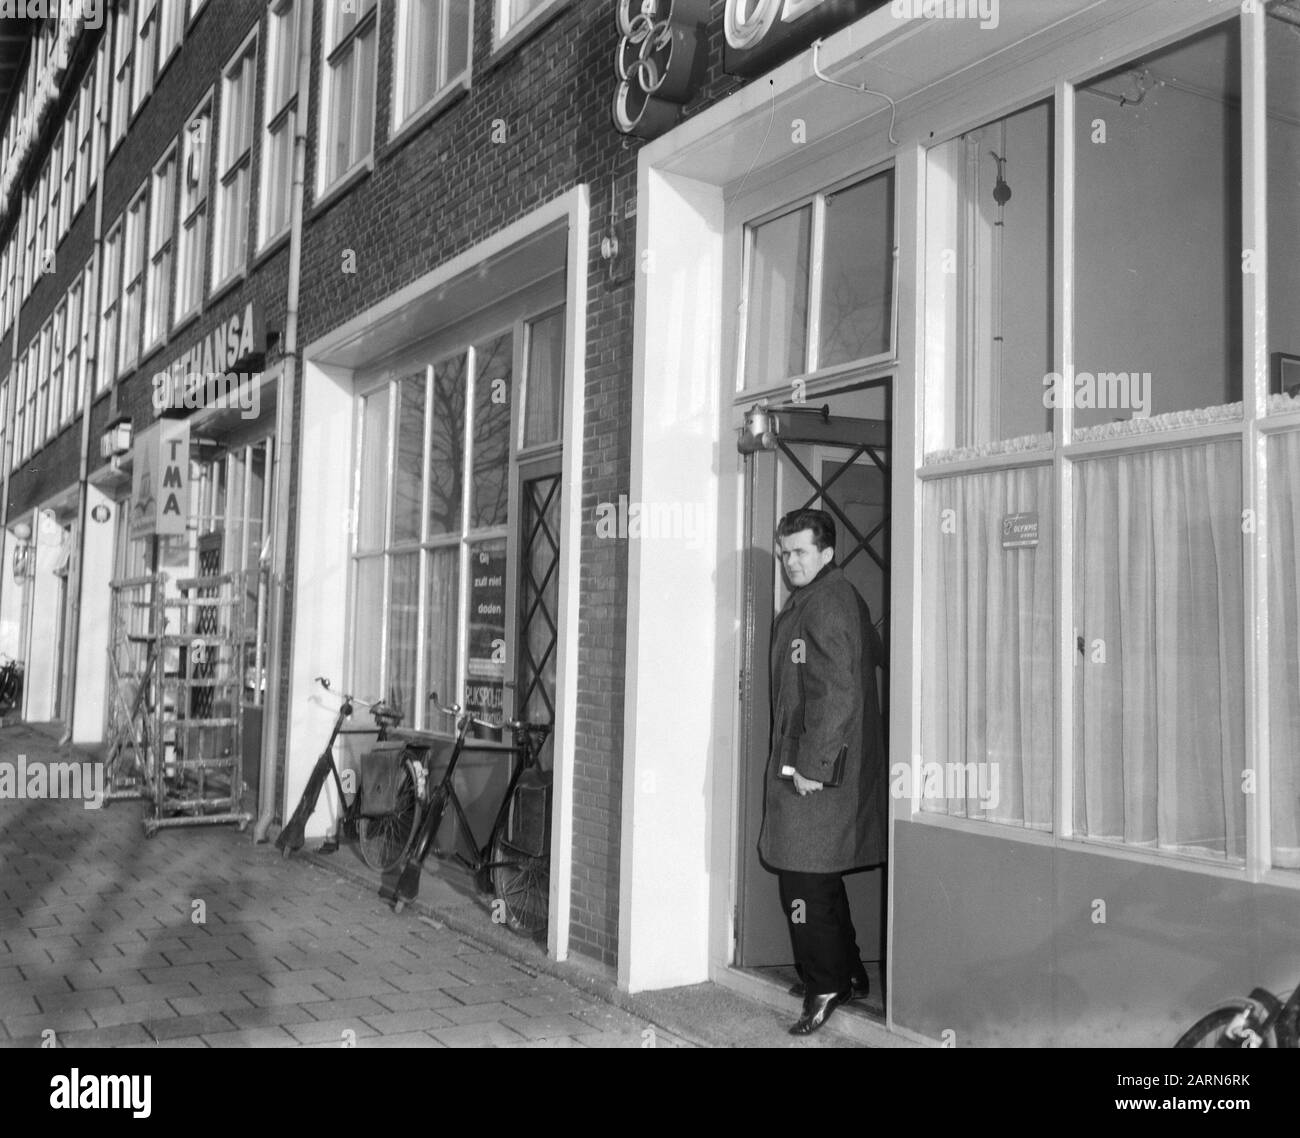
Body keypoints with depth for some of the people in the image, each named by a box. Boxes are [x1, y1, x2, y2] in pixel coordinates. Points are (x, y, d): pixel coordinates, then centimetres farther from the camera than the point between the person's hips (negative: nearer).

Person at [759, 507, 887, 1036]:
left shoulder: (826, 603, -16)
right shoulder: (836, 596, 15)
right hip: (808, 760, 11)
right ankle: (848, 975, 29)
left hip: (817, 771, -11)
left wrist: (811, 766, -21)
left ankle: (826, 987, 7)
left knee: (805, 883, -4)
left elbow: (835, 694, -22)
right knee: (821, 878, 18)